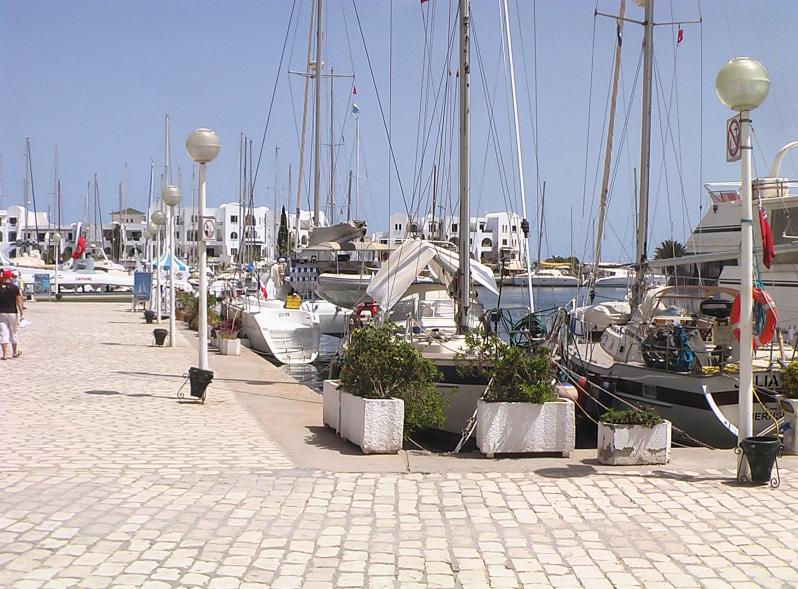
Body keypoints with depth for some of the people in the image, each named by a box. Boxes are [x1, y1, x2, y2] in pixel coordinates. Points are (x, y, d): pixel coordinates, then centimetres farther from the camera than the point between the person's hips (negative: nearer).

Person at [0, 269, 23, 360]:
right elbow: (19, 302, -8)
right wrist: (21, 313, -5)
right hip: (12, 313, -1)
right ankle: (15, 352, 24)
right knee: (13, 333, 12)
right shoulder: (15, 288, -7)